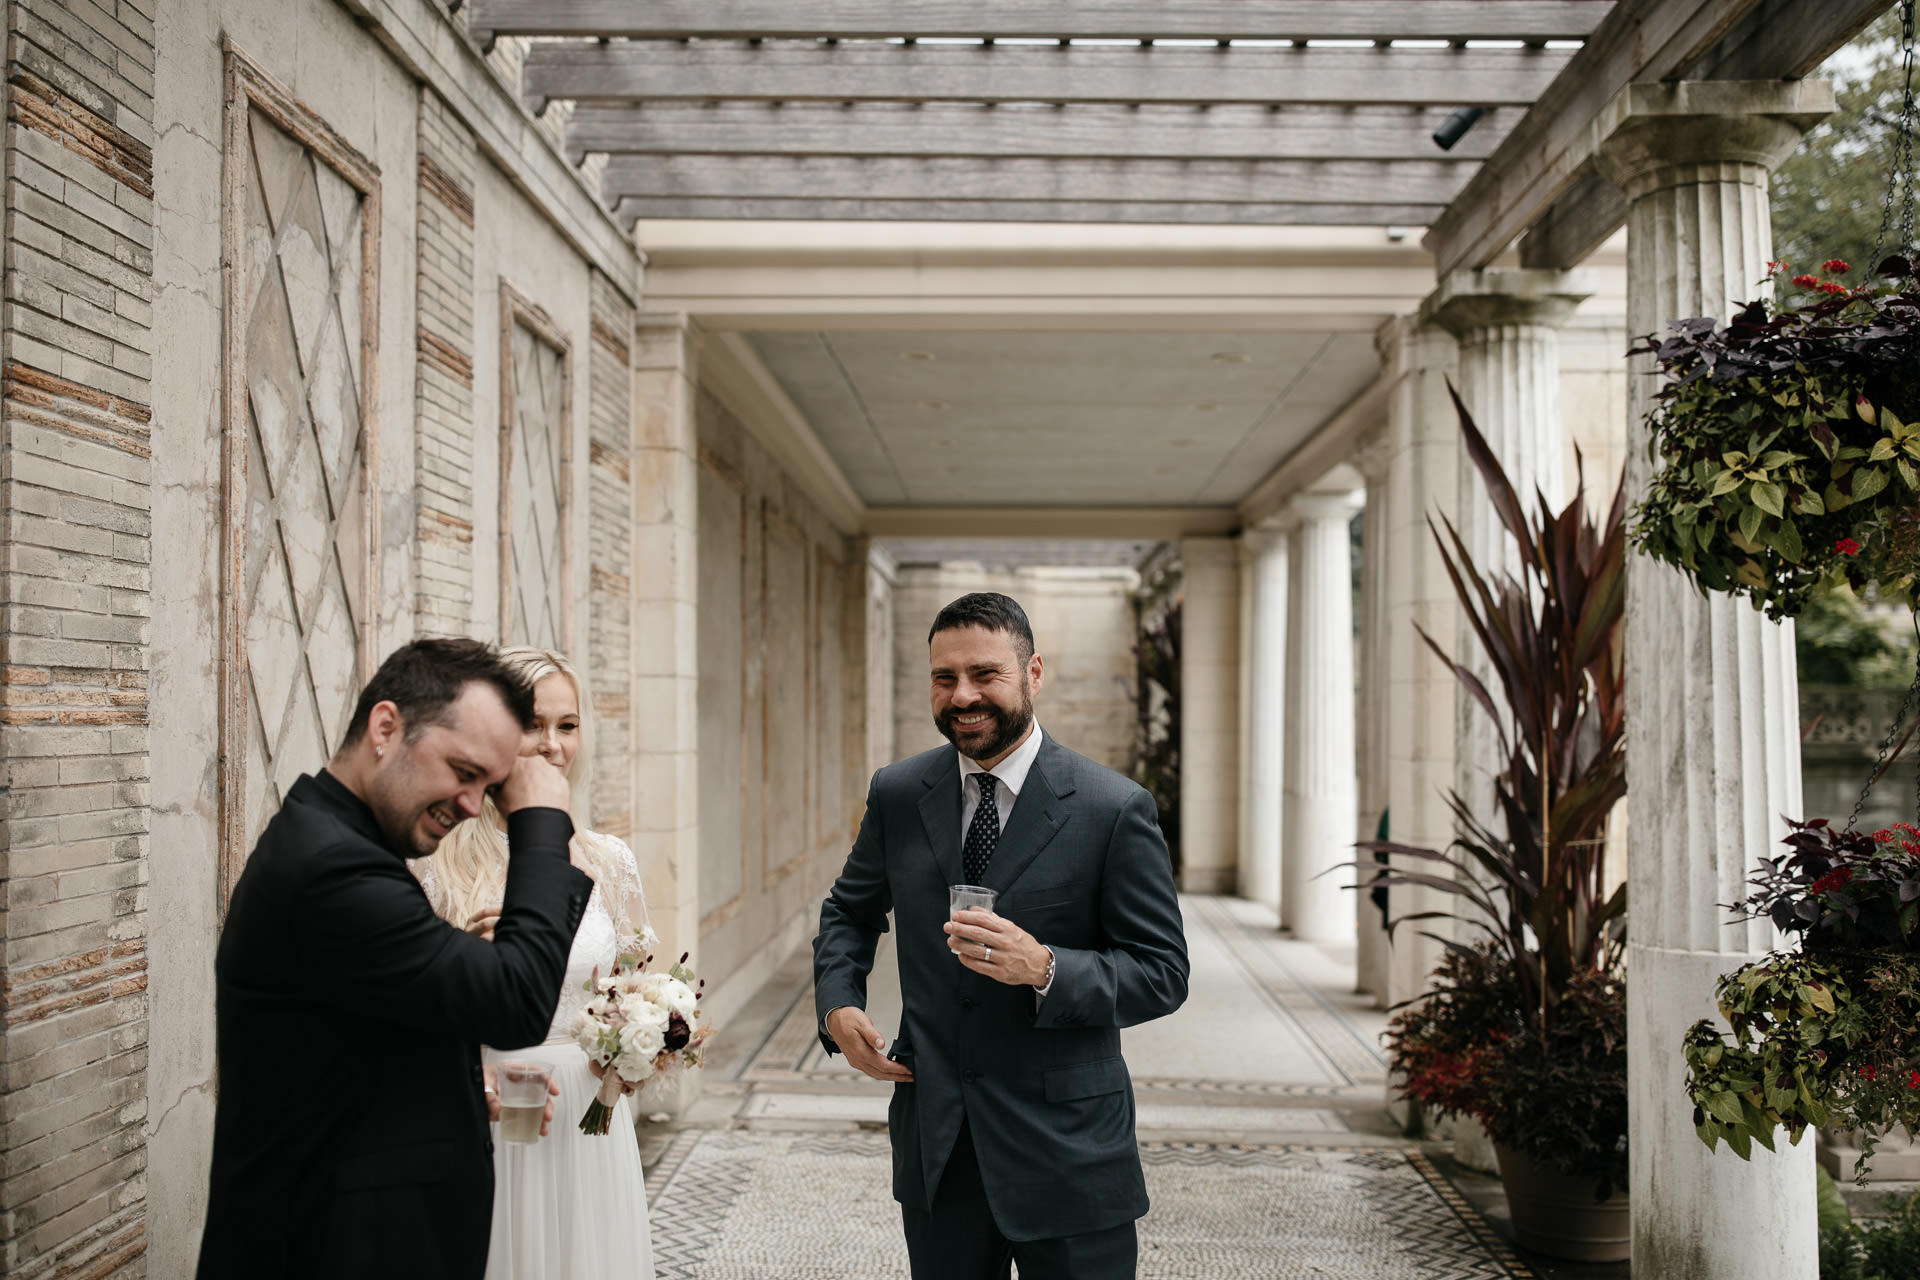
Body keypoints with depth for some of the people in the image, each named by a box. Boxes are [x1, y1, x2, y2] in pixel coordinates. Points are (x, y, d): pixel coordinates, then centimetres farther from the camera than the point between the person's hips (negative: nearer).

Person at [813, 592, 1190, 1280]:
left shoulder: (1115, 809, -11)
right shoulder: (896, 795, 1)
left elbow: (1163, 972, -9)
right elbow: (850, 911, 17)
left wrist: (1044, 968, -25)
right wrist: (838, 1004, -1)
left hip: (1068, 1150, -3)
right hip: (935, 1142, 4)